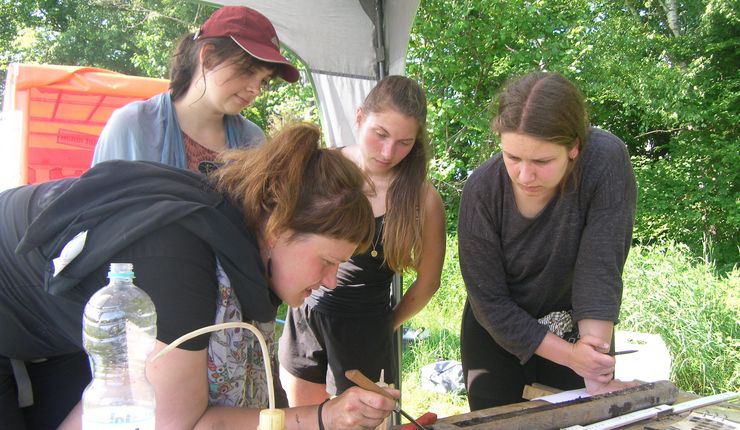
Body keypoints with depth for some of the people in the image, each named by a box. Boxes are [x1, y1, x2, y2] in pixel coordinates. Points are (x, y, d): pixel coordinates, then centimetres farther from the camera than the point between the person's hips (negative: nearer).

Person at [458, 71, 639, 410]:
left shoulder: (606, 161, -27)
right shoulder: (482, 190, -23)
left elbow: (599, 270, -28)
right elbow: (489, 301, -17)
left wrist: (596, 379, -31)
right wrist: (569, 354, -25)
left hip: (579, 331, 0)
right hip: (497, 337, 1)